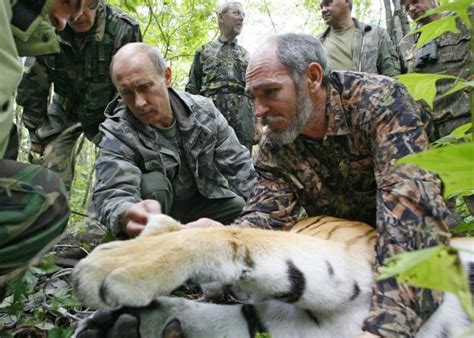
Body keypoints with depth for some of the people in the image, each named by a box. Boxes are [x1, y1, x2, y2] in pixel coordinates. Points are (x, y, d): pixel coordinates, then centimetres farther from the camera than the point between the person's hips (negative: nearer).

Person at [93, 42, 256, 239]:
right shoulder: (117, 134, -18)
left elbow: (239, 166, -2)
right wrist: (127, 216, -60)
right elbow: (112, 194, -36)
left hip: (207, 202, 3)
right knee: (152, 183, -32)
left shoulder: (203, 111, -9)